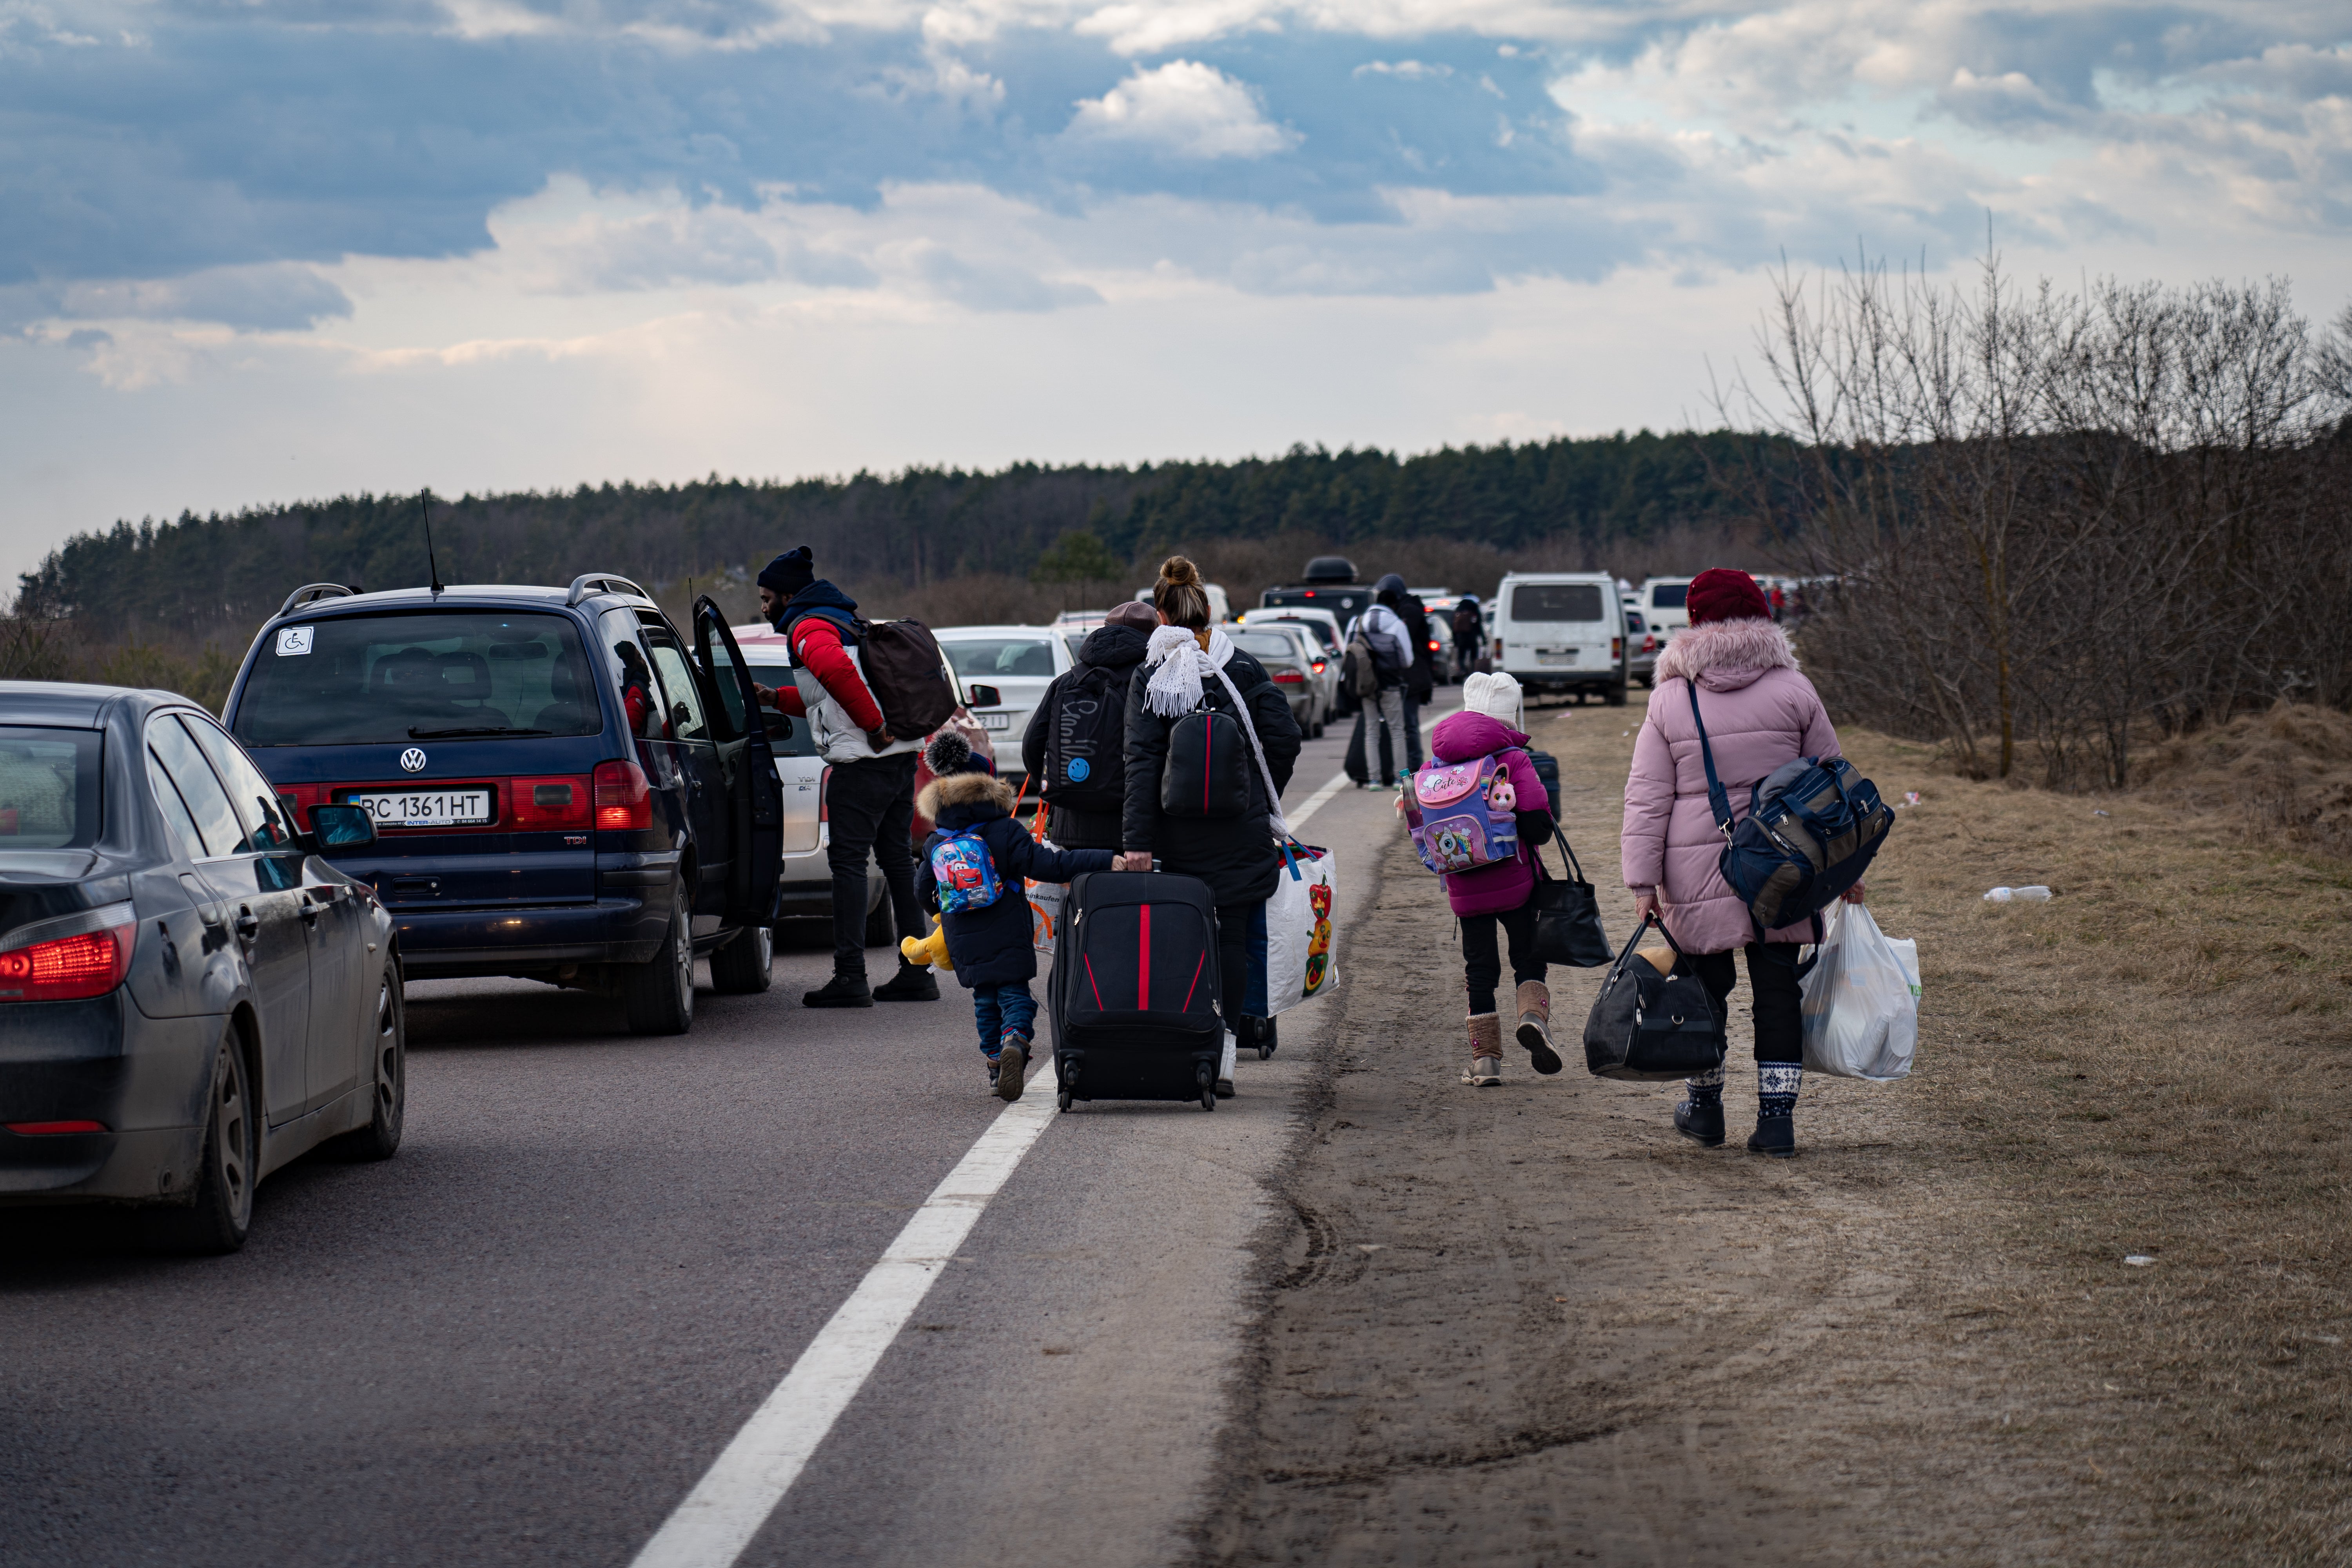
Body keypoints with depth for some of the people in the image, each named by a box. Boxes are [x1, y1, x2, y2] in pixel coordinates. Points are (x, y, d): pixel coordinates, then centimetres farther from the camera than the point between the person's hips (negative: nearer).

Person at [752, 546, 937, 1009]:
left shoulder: (809, 628, -8)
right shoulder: (842, 621, 24)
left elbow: (837, 671, -29)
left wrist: (873, 726, -22)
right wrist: (776, 699, 22)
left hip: (863, 762, -10)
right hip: (901, 759, 10)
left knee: (848, 862, -8)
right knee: (898, 861, 12)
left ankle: (851, 976, -11)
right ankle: (917, 974, 14)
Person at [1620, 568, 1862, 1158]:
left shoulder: (1670, 700, -1)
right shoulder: (1793, 691, 1)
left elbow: (1647, 799, -2)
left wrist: (1643, 881, 0)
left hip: (1697, 875, 0)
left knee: (1703, 987, 13)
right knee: (1777, 989, 5)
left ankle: (1705, 1105, 26)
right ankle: (1777, 1115, 2)